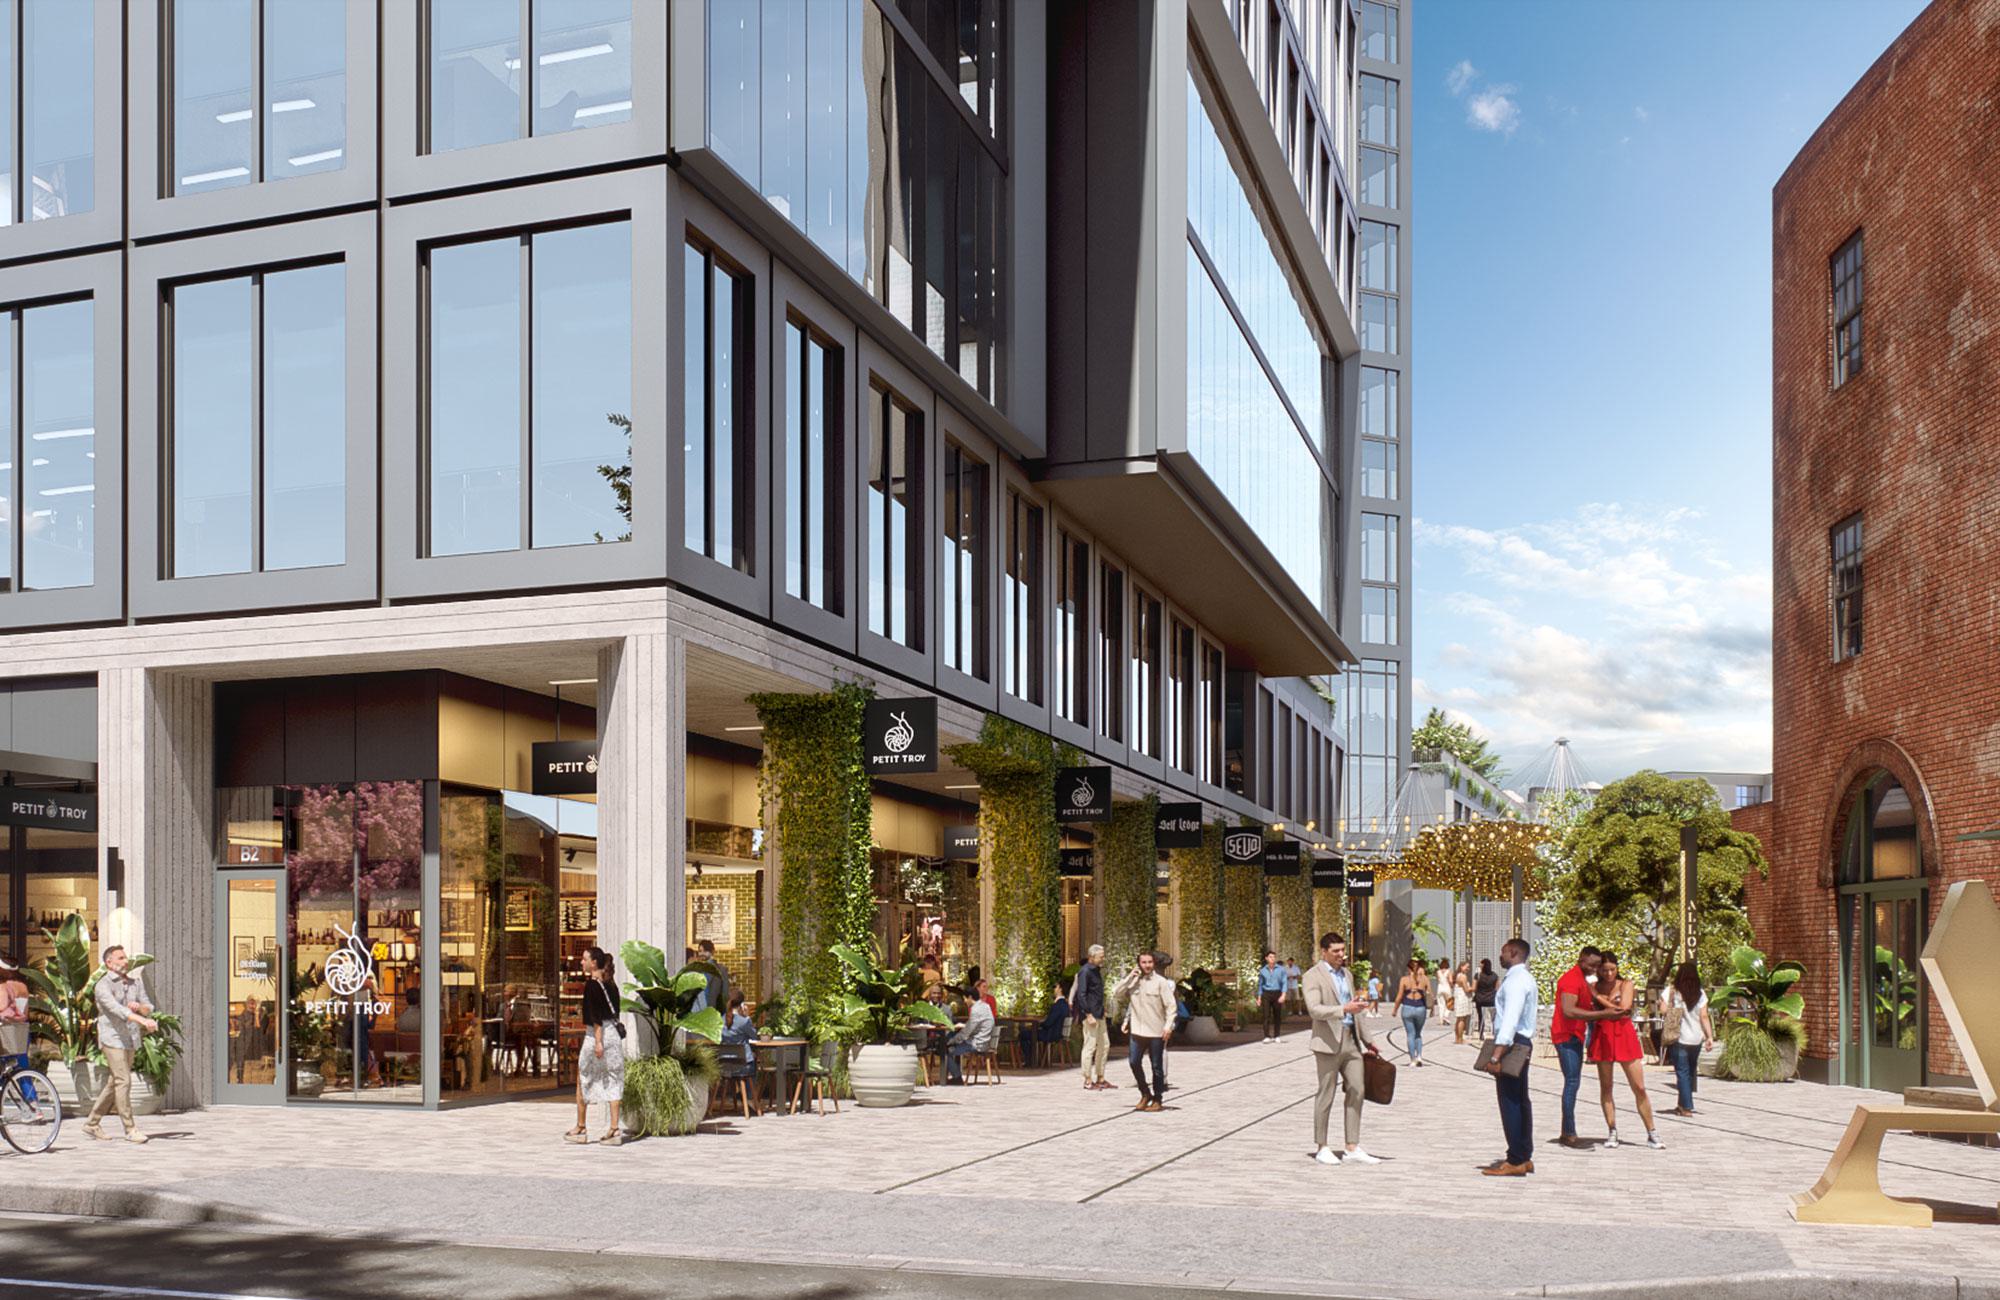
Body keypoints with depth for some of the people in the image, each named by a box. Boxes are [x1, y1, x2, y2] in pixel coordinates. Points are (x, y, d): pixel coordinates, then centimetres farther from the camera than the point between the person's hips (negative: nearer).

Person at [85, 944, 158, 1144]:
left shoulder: (135, 983, 14)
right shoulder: (104, 985, -8)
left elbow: (149, 1008, 12)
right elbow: (116, 1008, -24)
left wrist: (140, 1006, -14)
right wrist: (143, 1021, -36)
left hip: (131, 1040, 7)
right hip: (112, 1039, -7)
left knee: (113, 1083, 12)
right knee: (123, 1082, -12)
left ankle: (92, 1123, 23)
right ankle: (130, 1129, -9)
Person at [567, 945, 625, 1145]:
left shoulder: (591, 985, -12)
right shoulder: (610, 983, 11)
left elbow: (595, 1015, -19)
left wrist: (598, 1041, -22)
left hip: (596, 1034, -7)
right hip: (614, 1032, 7)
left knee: (583, 1080, 9)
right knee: (613, 1082, 5)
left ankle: (581, 1128, 16)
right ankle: (614, 1130, 1)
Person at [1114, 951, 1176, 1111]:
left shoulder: (1160, 982, -6)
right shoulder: (1133, 981, 6)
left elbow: (1170, 1005, -7)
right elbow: (1117, 992, -3)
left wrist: (1168, 1026, -16)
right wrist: (1130, 976, -9)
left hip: (1156, 1032, -4)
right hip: (1137, 1030, 4)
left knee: (1157, 1066, 4)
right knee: (1134, 1062, 3)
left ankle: (1157, 1100, 14)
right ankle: (1145, 1094, 22)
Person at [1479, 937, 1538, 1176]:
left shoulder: (1516, 980, -17)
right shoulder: (1524, 978, 17)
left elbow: (1510, 1019, -27)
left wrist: (1496, 1055, -30)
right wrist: (1499, 993, 11)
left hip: (1512, 1042, -11)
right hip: (1522, 1042, 11)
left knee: (1510, 1100, -8)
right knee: (1520, 1100, 15)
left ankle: (1515, 1161, -6)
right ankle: (1524, 1158, 22)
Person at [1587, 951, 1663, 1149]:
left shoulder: (1626, 984, 3)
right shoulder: (1594, 987, 7)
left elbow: (1624, 1007, -12)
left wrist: (1600, 998, -7)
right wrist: (1614, 1007, -10)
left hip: (1625, 1035, -1)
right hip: (1603, 1037, 1)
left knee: (1639, 1088, -2)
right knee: (1605, 1087, 3)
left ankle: (1651, 1134, 5)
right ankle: (1613, 1133, 10)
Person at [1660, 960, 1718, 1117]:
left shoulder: (1671, 991, -6)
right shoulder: (1700, 993, 1)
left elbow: (1663, 1011, -13)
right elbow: (1704, 1017, -3)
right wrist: (1710, 1037, -3)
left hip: (1679, 1038, -3)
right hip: (1696, 1039, 3)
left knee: (1682, 1072, 0)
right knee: (1689, 1072, 16)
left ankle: (1686, 1107, -6)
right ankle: (1683, 1105, 24)